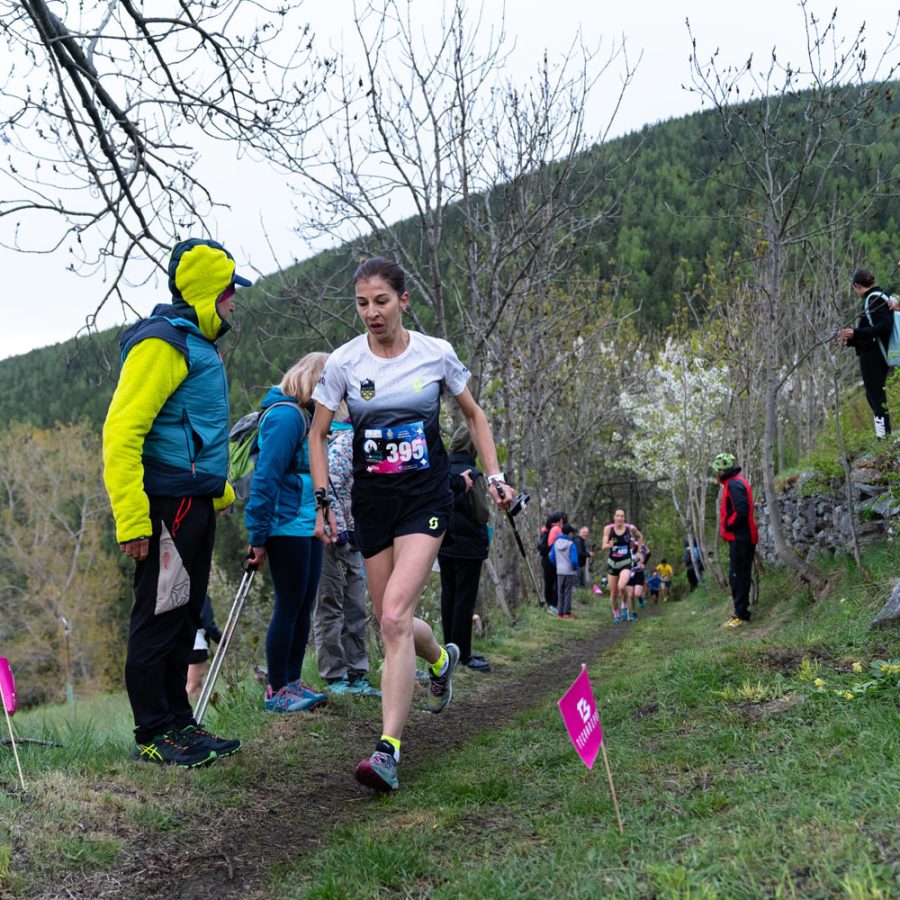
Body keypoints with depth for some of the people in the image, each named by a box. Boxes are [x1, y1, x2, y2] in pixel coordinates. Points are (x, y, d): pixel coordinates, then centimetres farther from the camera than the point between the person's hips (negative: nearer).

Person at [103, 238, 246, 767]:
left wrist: (221, 492, 22)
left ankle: (179, 723, 25)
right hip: (168, 505, -10)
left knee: (185, 617, 15)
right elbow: (122, 431, -21)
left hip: (196, 505, 10)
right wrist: (131, 520, -24)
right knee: (159, 618, -1)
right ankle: (154, 735, 9)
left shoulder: (198, 345, 18)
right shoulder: (162, 343, -13)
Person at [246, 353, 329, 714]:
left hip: (307, 528, 10)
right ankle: (276, 691, 7)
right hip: (287, 529, -10)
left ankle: (292, 682, 22)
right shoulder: (285, 416, -14)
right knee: (288, 608, -2)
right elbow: (265, 477, -19)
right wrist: (258, 535, -20)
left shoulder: (301, 415, 16)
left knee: (303, 606, 13)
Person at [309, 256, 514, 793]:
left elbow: (473, 414, 11)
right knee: (392, 623, 8)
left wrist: (495, 476, 3)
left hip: (426, 498, -3)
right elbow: (318, 434, 7)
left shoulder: (437, 354, -3)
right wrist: (323, 500, -3)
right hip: (372, 502, 3)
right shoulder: (344, 362, -2)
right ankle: (442, 659, 44)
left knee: (394, 617, -19)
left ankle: (389, 749, -16)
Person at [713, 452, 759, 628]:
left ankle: (741, 615, -5)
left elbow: (741, 511, -25)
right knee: (739, 576, 13)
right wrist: (728, 526, 12)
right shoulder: (736, 482, 18)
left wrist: (727, 526, -12)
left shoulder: (734, 484, -15)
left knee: (737, 577, -7)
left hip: (740, 539, -10)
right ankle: (741, 613, 19)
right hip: (743, 538, 10)